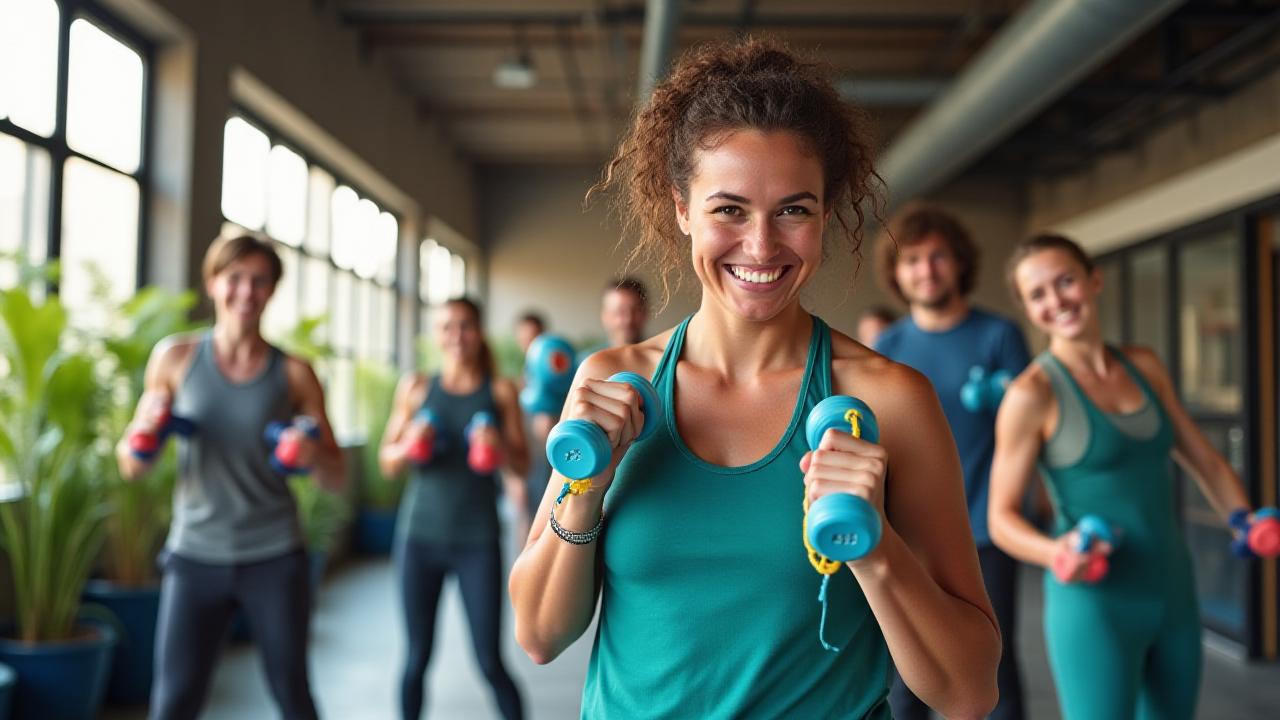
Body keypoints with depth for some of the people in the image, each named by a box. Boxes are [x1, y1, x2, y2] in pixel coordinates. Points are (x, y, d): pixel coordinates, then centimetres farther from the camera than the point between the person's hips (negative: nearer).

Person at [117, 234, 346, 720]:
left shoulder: (293, 372, -3)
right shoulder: (175, 358, -1)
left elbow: (338, 479, 1)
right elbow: (131, 468, 5)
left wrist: (315, 457, -21)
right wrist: (144, 436, -17)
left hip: (275, 557, 0)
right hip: (194, 555, 0)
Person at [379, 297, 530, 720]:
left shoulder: (500, 391, 2)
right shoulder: (416, 388, 5)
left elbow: (523, 467, 2)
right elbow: (387, 463, 8)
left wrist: (502, 448, -19)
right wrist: (408, 447, -13)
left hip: (477, 541, -1)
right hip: (421, 535, 1)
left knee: (490, 662, -1)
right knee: (417, 657, 7)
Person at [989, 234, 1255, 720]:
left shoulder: (1145, 367, 5)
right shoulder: (1033, 393, -13)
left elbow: (1205, 461, 14)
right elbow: (1002, 517, -11)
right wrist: (1054, 553, -29)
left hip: (1174, 594, 6)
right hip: (1094, 604, -6)